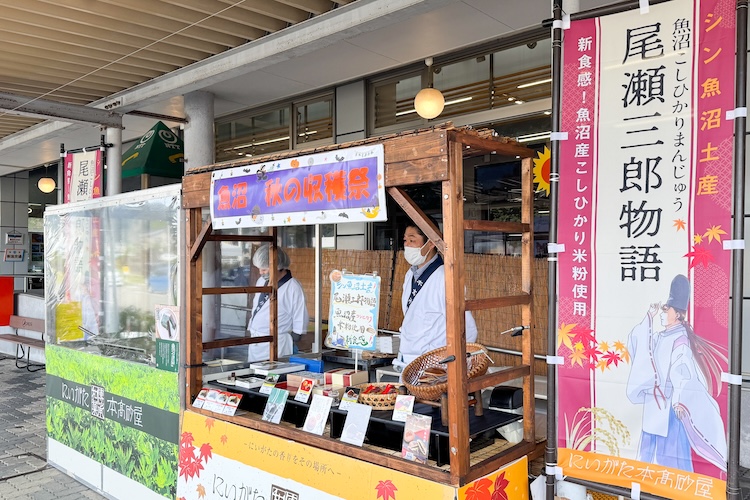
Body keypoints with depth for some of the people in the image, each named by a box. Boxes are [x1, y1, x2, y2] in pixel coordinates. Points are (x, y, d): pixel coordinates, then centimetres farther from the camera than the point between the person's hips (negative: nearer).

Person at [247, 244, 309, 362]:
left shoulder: (293, 288, -13)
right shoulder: (261, 281, 8)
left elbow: (300, 323, -9)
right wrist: (250, 330, 17)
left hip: (276, 343, -7)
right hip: (255, 342, 7)